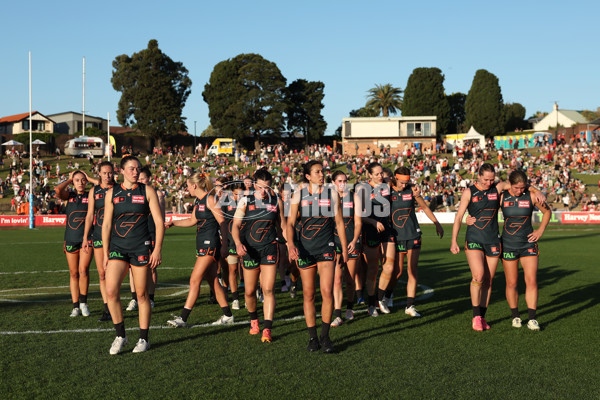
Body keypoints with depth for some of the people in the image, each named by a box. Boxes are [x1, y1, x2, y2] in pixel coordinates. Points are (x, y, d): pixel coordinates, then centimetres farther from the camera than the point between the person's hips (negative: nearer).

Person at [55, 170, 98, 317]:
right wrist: (69, 180, 3)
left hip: (86, 238, -2)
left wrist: (89, 178, 2)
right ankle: (75, 306, 13)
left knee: (83, 270, -14)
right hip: (71, 238, 2)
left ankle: (83, 302, 4)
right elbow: (58, 190, -12)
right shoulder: (69, 195, 8)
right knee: (73, 273, 6)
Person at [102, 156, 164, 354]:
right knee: (111, 291, -12)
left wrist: (157, 249, -8)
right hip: (117, 247, 2)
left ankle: (143, 339, 16)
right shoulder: (112, 193, 7)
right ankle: (120, 335, 5)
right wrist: (105, 253, 6)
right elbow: (106, 224, 10)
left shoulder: (147, 191, 2)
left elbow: (159, 221, 0)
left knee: (142, 295, 3)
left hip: (141, 248, -2)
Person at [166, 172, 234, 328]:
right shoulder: (198, 201, 15)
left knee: (195, 280, -9)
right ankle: (227, 316, 19)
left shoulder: (210, 199, -11)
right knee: (213, 281, 11)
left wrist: (224, 244, -18)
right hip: (202, 244, 9)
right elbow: (193, 220, 27)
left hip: (210, 244, -9)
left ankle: (183, 318, -7)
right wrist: (173, 223, 22)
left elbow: (222, 222, -14)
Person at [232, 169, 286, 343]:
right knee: (249, 291, 7)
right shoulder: (246, 201, -1)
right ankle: (254, 319, 35)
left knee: (268, 289, -11)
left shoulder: (276, 201, 3)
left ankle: (267, 330, -10)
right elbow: (235, 225, -5)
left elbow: (282, 225, 13)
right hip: (249, 250, 0)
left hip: (270, 249, 0)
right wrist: (238, 243, -22)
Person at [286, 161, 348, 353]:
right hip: (304, 249, 0)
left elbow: (339, 222, 10)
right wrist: (290, 244, -19)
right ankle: (312, 337, 16)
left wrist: (344, 248, 10)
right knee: (308, 294, 4)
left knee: (327, 291, -12)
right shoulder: (298, 195, 2)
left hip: (326, 247, 0)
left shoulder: (332, 193, 4)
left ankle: (325, 336, 3)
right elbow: (290, 223, -1)